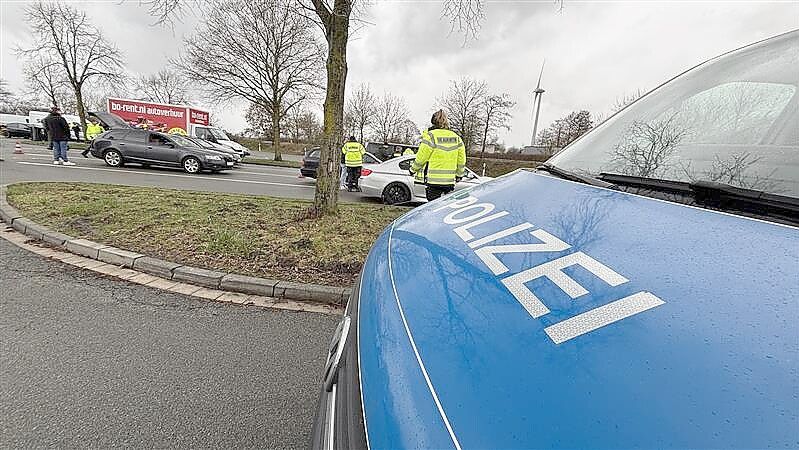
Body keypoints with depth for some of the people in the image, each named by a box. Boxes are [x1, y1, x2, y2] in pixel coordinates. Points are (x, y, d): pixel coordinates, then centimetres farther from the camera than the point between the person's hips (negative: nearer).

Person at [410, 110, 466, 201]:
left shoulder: (431, 136, -9)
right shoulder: (456, 138, 9)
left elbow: (421, 158, -5)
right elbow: (461, 160, 12)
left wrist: (413, 169, 11)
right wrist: (459, 174, 25)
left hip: (434, 180, -5)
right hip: (450, 180, 5)